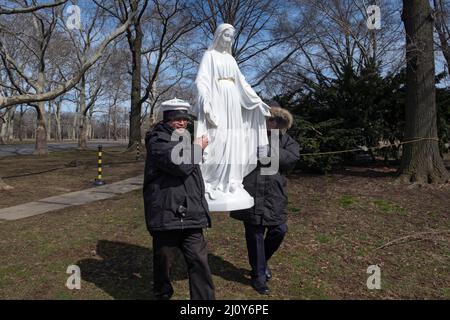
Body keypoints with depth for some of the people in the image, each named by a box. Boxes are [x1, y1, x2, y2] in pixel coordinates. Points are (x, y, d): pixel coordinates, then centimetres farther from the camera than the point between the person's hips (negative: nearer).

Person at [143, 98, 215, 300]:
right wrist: (197, 147, -8)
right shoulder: (157, 141, -7)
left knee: (199, 261, 1)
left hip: (190, 215, 6)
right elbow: (180, 164, -23)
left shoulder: (185, 140, 19)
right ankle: (162, 295, 34)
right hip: (165, 214, -6)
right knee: (163, 261, 12)